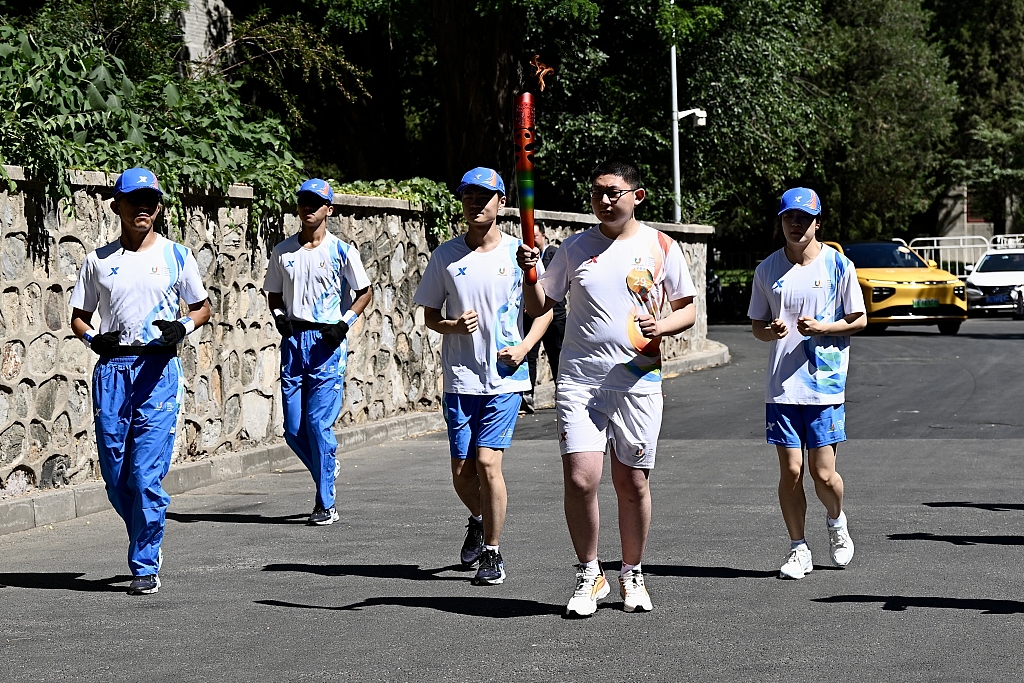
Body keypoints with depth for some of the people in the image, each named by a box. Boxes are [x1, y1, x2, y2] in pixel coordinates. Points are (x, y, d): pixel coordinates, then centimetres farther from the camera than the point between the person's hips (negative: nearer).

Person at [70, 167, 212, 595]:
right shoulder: (98, 261, 10)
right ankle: (149, 543, 28)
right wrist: (93, 338, -6)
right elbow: (79, 316, 15)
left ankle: (145, 566, -3)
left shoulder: (175, 255, 6)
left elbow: (202, 308, 13)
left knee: (146, 475, -10)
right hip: (111, 369, 3)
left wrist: (183, 327, -8)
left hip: (158, 370, -2)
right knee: (115, 477, 4)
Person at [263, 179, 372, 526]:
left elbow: (364, 292, 6)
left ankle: (326, 504, -2)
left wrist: (345, 322, -8)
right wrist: (279, 315, -2)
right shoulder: (283, 251, 10)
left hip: (328, 342, -4)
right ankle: (327, 473, 30)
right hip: (293, 341, 4)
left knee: (319, 424, -10)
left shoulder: (342, 250, 0)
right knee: (293, 429, 3)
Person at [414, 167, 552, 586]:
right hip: (460, 378, 2)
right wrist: (453, 325, -11)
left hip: (506, 377, -2)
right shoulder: (445, 256, 5)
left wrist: (524, 347, -8)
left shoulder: (519, 253, 1)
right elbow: (429, 315, 11)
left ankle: (492, 553, 1)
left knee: (487, 461, -12)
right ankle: (479, 521, 37)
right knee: (462, 470, 4)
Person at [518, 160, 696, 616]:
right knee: (580, 479, -11)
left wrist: (662, 326, -12)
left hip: (639, 381, 0)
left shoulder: (660, 247, 4)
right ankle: (588, 575, 7)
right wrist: (530, 273, -9)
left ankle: (632, 575, 24)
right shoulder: (575, 248, 7)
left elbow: (688, 310, 9)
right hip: (579, 379, 0)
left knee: (633, 483, 6)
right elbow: (538, 307, 11)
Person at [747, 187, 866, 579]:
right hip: (781, 386, 2)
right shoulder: (768, 269, 8)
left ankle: (837, 522, 28)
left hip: (826, 384, -2)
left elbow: (859, 320, 3)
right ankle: (798, 549, 14)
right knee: (790, 471, 0)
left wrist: (822, 327, -14)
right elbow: (756, 324, 15)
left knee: (823, 474, -3)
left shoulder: (838, 265, 0)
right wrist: (770, 331, -9)